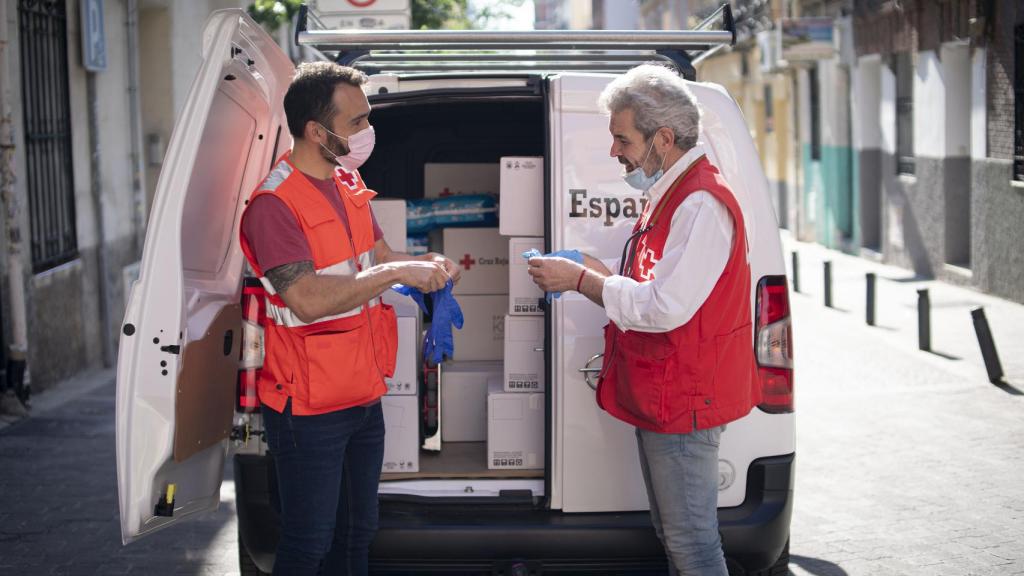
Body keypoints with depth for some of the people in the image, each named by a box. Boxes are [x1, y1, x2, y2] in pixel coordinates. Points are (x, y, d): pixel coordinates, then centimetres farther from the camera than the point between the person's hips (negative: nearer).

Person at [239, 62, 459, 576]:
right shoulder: (274, 204, -20)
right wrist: (397, 273, -28)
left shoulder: (347, 183, 7)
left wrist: (424, 265, 0)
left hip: (364, 394, 8)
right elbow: (308, 300, -30)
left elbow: (376, 253, 21)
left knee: (357, 533, 19)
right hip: (310, 408, -8)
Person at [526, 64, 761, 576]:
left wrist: (581, 280, -17)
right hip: (659, 398, 11)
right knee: (671, 534, 17)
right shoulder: (671, 195, 14)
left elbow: (665, 307, -26)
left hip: (683, 401, -11)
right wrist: (596, 273, 7)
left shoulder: (700, 204, -20)